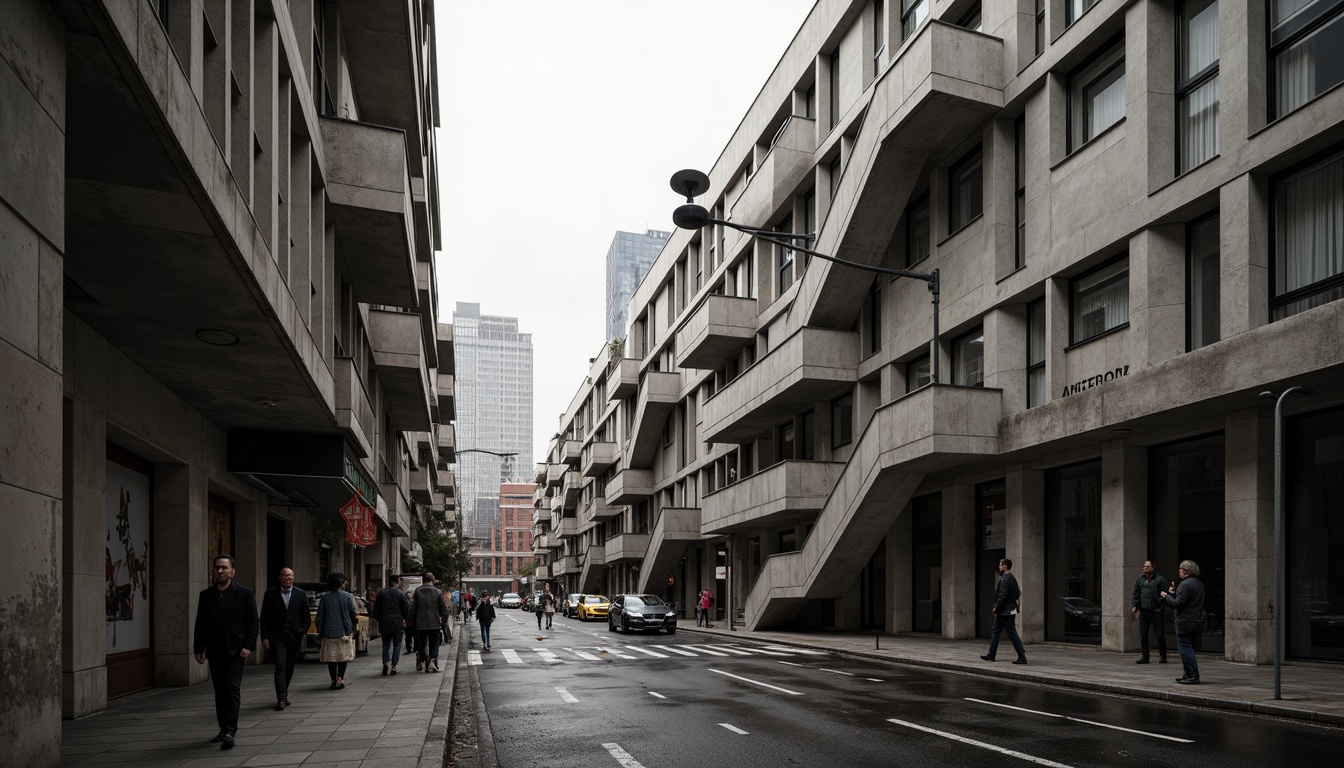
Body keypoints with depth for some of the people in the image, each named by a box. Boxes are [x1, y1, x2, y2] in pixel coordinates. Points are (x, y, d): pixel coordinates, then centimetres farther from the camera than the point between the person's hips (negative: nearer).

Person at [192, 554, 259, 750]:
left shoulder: (244, 594, -1)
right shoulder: (206, 595, 8)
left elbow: (254, 622, -2)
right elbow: (200, 624, 11)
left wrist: (248, 646, -11)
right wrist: (198, 649, 5)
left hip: (235, 650, -4)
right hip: (215, 651, 4)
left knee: (233, 688, -11)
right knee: (220, 690, 9)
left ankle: (230, 731, -15)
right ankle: (224, 728, 19)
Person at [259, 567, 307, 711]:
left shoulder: (301, 594, 5)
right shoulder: (270, 594, 2)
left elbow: (305, 617, 10)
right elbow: (264, 617, 2)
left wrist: (303, 632, -2)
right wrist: (264, 637, -4)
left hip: (294, 637, 3)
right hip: (277, 636, -2)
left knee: (289, 668, 12)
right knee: (280, 666, -13)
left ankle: (283, 695, 28)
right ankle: (281, 699, -17)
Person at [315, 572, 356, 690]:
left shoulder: (324, 597, -3)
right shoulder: (347, 596, -4)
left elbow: (320, 616, -1)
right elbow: (352, 614, 1)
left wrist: (319, 632, 6)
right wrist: (352, 629, 12)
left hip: (329, 632, 1)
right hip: (344, 631, -1)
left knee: (331, 658, 10)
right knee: (343, 656, 9)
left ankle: (334, 680, 11)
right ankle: (340, 678, -4)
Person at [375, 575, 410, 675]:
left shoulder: (381, 592, 2)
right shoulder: (401, 594, -6)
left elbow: (376, 608, 4)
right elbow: (406, 609, -4)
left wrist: (379, 620, 15)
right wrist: (404, 619, 12)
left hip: (384, 623, 2)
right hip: (398, 623, -2)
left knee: (386, 645, 12)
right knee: (397, 645, 6)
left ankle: (385, 664, -2)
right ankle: (393, 666, -1)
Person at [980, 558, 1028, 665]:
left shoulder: (1005, 579, -19)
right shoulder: (1012, 578, 13)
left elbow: (1002, 596, -23)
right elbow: (1017, 593, 19)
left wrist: (996, 608, -13)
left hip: (1005, 612, -11)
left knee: (1012, 634, -6)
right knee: (995, 632, 14)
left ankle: (1022, 656, -3)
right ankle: (991, 655, 19)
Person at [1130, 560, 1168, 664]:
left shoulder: (1160, 579, -2)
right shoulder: (1140, 579, 10)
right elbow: (1136, 593, 11)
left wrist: (1161, 607, -11)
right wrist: (1135, 606, 2)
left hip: (1156, 611, -4)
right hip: (1143, 611, 4)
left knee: (1160, 634, 1)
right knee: (1143, 634, 5)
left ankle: (1162, 656, 12)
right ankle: (1145, 657, 12)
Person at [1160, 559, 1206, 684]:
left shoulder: (1185, 584, -16)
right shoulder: (1199, 584, 14)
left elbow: (1178, 603, -21)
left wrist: (1166, 596, -5)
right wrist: (1174, 594, 17)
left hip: (1185, 623, -9)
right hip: (1197, 622, 9)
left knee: (1185, 648, -5)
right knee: (1189, 648, 16)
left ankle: (1193, 676, -6)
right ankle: (1189, 675, 20)